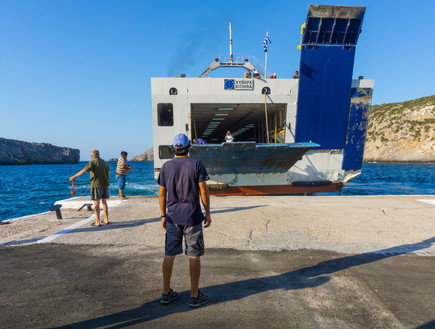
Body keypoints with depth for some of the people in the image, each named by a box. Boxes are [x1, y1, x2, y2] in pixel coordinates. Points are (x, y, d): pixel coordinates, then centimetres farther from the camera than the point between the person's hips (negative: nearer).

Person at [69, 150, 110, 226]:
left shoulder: (93, 162, -6)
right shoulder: (104, 162, 14)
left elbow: (84, 170, -19)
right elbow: (108, 171, 29)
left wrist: (74, 177, -14)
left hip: (96, 185, -6)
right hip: (105, 184, 6)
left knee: (96, 203, -1)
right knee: (104, 202, 14)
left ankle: (97, 222, 0)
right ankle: (106, 220, 17)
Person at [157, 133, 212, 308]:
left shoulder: (166, 167, 2)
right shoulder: (196, 164, -7)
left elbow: (162, 194, 4)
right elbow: (204, 191, -9)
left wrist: (163, 216, 13)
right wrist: (208, 213, 0)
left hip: (173, 217, 4)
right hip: (192, 216, -3)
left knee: (170, 254, 14)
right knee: (194, 256, 7)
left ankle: (166, 293, 26)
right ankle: (195, 295, 18)